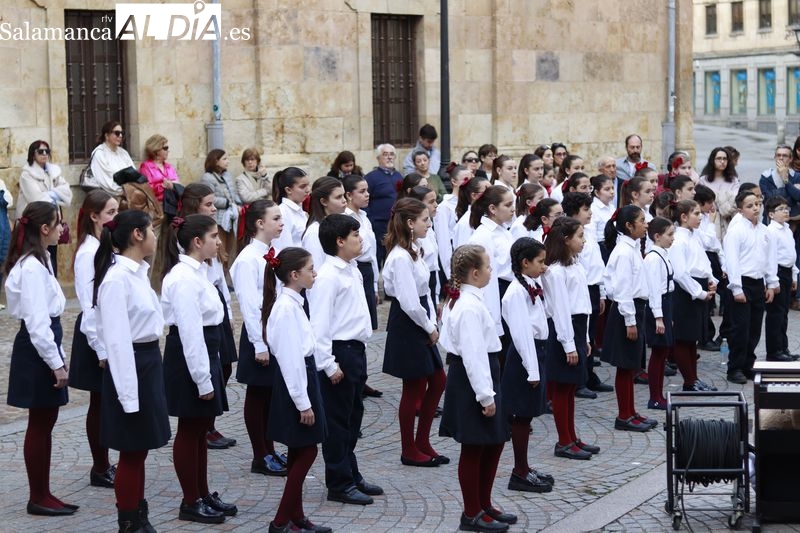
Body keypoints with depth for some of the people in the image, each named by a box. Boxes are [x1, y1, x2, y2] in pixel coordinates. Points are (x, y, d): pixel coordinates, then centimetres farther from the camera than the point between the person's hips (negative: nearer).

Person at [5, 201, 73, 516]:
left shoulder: (38, 261, 12)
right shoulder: (32, 268, -19)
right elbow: (37, 323, -22)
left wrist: (58, 357, 17)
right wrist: (56, 363, -19)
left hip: (43, 344, 10)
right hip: (37, 349, -10)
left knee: (44, 423, 13)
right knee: (39, 425, 0)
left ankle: (42, 494, 20)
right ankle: (38, 498, 9)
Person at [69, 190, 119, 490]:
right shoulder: (89, 252, -17)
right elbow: (89, 306, -17)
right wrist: (101, 349, -17)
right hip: (96, 333, -7)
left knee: (106, 402, 14)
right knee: (100, 403, 3)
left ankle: (104, 465, 24)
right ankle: (100, 469, 14)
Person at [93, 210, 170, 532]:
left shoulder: (139, 272, 8)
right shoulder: (117, 279, -20)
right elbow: (117, 341, -21)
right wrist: (129, 394, -22)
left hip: (150, 361, 9)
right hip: (131, 365, -9)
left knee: (140, 449, 16)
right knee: (132, 451, 2)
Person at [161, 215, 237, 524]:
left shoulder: (197, 272, 9)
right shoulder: (184, 278, -21)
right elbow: (190, 332, -23)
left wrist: (210, 370, 16)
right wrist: (202, 379, -21)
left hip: (205, 354, 10)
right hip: (188, 358, -10)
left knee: (202, 428, 17)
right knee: (189, 430, 2)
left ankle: (203, 494, 28)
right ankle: (191, 503, 13)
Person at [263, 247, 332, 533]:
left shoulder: (292, 303, 9)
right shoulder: (287, 308, -21)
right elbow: (290, 358, -22)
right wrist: (303, 402, -20)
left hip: (302, 377, 10)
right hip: (296, 382, -10)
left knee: (300, 451, 14)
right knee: (306, 451, -4)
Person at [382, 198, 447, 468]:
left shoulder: (414, 250, 8)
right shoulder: (400, 257, -21)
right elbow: (410, 303, -24)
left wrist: (432, 322, 2)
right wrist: (430, 328, -11)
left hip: (420, 325, 10)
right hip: (406, 327, -10)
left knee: (437, 380, 14)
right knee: (414, 388, 2)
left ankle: (422, 442, 26)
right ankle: (409, 451, 16)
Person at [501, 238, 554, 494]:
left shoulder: (533, 286, 11)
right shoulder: (517, 292, -18)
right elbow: (521, 332, -21)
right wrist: (532, 369, -21)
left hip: (538, 350, 9)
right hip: (525, 355, -9)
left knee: (527, 414, 15)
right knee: (522, 415, -1)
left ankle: (524, 468, 24)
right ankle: (520, 474, 7)